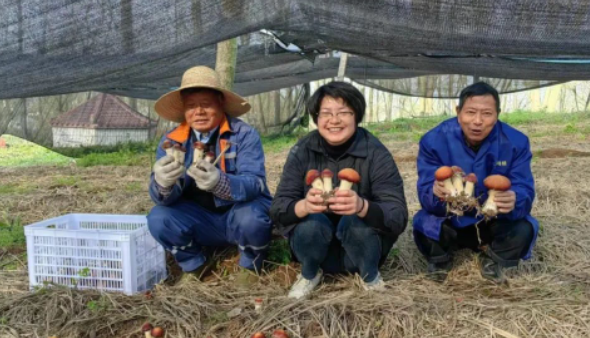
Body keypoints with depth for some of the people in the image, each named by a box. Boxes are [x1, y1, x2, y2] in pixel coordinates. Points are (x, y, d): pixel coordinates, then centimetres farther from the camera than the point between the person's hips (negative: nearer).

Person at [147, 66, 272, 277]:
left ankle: (249, 266, 1)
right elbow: (163, 197, -15)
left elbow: (254, 184, -27)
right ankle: (195, 266, 8)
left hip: (240, 216, -2)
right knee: (158, 219, -21)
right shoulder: (171, 141, -6)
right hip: (201, 221, 3)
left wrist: (219, 182, -49)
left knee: (251, 218, -34)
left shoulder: (244, 134, -16)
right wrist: (163, 183, -40)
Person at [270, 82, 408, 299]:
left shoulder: (375, 153, -17)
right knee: (312, 222, -30)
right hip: (315, 244, 1)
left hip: (363, 243, -1)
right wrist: (304, 206, -40)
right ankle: (309, 273, 3)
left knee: (356, 221, -32)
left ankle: (370, 274, 1)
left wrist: (362, 206, -46)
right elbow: (278, 208, -16)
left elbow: (398, 215, -24)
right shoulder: (302, 151, -11)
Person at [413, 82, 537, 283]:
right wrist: (436, 194, -50)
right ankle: (441, 259, 8)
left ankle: (493, 258, 10)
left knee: (524, 230, -28)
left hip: (492, 224, 2)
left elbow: (525, 193, -20)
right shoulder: (434, 140, -20)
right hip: (450, 223, -1)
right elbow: (424, 194, -23)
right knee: (425, 226, -32)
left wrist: (513, 201, -46)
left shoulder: (516, 142, -15)